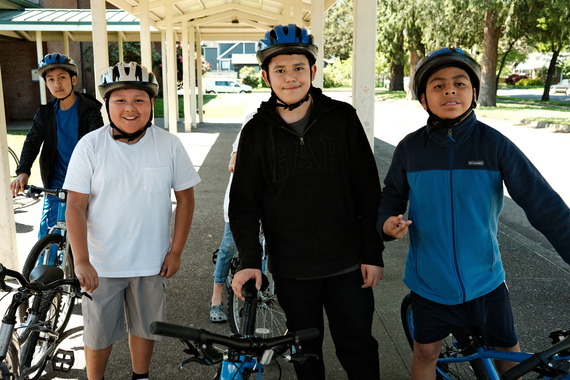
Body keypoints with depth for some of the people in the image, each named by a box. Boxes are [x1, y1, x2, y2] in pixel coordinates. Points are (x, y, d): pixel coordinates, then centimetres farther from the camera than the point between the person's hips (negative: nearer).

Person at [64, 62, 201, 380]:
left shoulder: (170, 145, -7)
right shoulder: (90, 146, -10)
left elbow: (185, 198, -1)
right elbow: (76, 206, -9)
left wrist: (176, 251, -2)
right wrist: (81, 261, -17)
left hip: (151, 262, 1)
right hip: (101, 264, -1)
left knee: (146, 327, 19)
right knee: (99, 333, 13)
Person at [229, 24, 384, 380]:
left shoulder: (342, 118, -2)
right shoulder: (257, 132, 0)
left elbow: (368, 189, -1)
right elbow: (245, 203, 1)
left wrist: (374, 252, -3)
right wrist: (250, 260, -9)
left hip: (347, 263, 0)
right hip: (291, 268, 1)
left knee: (359, 349, 11)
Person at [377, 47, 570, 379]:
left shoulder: (494, 144, -13)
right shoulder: (410, 148, -8)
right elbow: (393, 196, 3)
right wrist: (388, 223, -18)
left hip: (485, 279, 0)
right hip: (429, 279, 1)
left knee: (509, 353, 17)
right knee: (426, 352, 16)